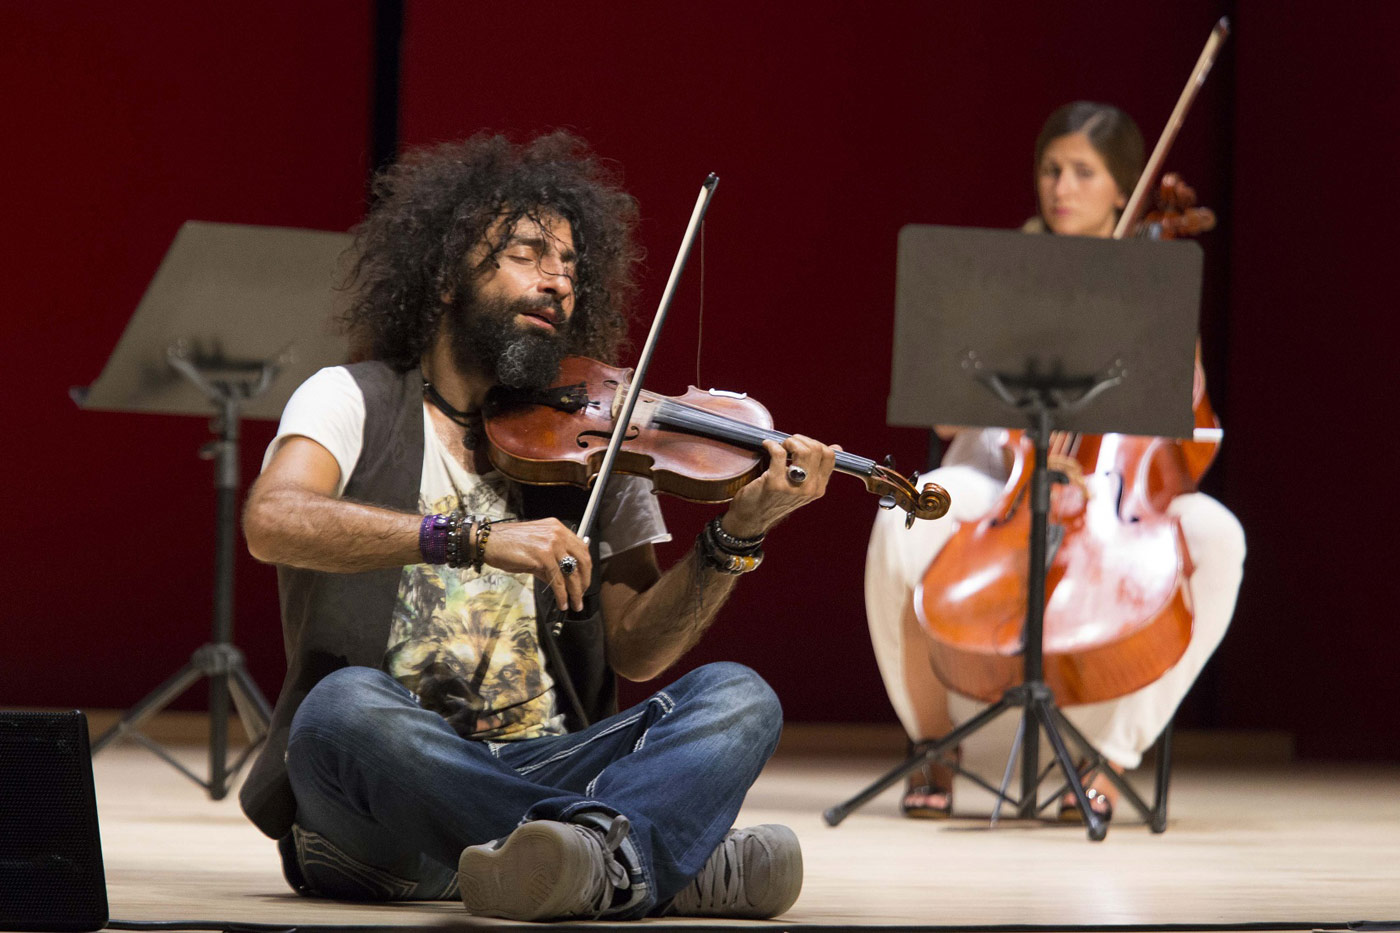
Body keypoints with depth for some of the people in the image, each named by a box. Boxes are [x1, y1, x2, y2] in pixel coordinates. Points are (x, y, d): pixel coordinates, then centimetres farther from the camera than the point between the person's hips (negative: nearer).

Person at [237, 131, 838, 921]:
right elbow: (273, 521, -17)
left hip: (544, 770, 4)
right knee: (345, 706, -36)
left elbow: (636, 649, 6)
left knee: (737, 697, -18)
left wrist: (738, 535, -11)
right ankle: (680, 860, -38)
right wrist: (472, 537, -29)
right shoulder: (354, 401, 6)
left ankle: (600, 854, -50)